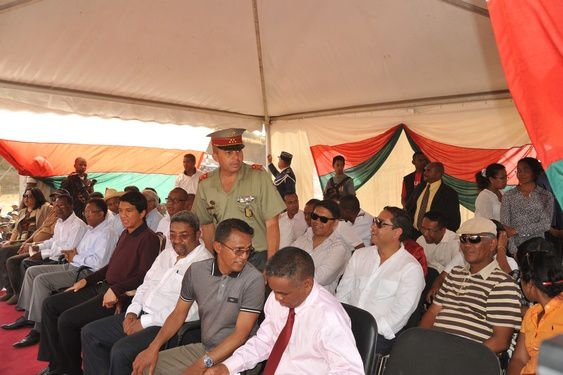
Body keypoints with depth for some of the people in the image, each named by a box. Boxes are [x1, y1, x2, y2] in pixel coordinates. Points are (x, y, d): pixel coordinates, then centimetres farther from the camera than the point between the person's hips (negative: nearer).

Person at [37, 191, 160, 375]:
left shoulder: (149, 238, -13)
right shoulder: (125, 234, 15)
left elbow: (144, 276, -20)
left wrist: (116, 290, -24)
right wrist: (86, 280, 14)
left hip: (120, 296, -10)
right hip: (101, 287, 10)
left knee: (67, 319, -18)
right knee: (50, 304, 7)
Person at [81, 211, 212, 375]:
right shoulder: (166, 254, 15)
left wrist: (145, 322, -16)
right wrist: (132, 311, 2)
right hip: (141, 314, 9)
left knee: (121, 350, -27)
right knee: (89, 332, 5)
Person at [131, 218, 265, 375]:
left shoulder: (254, 280, -19)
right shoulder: (196, 271, -4)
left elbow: (241, 333, -18)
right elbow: (179, 313, 6)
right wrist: (153, 348, -6)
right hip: (202, 348, 5)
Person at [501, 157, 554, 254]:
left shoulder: (546, 196, 1)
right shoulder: (508, 196, 0)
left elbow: (546, 224, -8)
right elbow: (505, 226, -6)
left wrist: (516, 230, -15)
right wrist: (513, 250, -16)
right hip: (514, 247, 0)